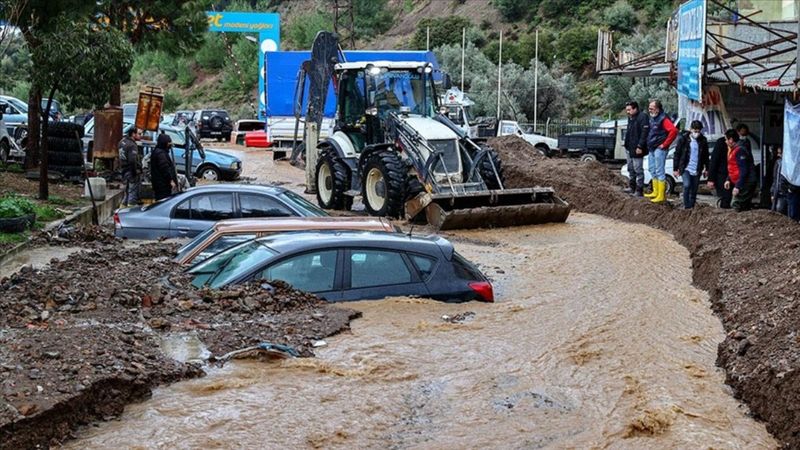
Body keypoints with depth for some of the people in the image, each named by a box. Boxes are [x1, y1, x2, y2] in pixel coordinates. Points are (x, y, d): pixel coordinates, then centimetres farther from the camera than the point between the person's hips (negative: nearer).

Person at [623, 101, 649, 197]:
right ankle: (632, 188, 29)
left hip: (637, 149, -10)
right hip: (629, 149, 10)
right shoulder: (630, 118, 16)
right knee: (631, 169, 18)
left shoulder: (642, 118, -15)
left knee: (638, 170, -6)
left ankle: (639, 191, -2)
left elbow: (644, 133, -21)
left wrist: (640, 146, -24)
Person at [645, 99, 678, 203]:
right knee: (653, 171, 17)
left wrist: (665, 144, -21)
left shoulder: (663, 119, -16)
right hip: (652, 149, 10)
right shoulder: (652, 118, 13)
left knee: (660, 172, -8)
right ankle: (655, 192, 27)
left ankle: (661, 196, -6)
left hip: (659, 149, -10)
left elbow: (674, 131, -27)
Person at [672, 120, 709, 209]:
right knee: (687, 185, -19)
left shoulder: (703, 140, 3)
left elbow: (705, 155, 14)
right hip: (685, 168, -3)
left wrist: (706, 168, 15)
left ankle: (692, 207, 16)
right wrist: (675, 169, -2)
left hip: (697, 170, 3)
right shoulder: (683, 138, -5)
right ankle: (687, 207, -13)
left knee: (694, 190, 6)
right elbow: (677, 154, -1)